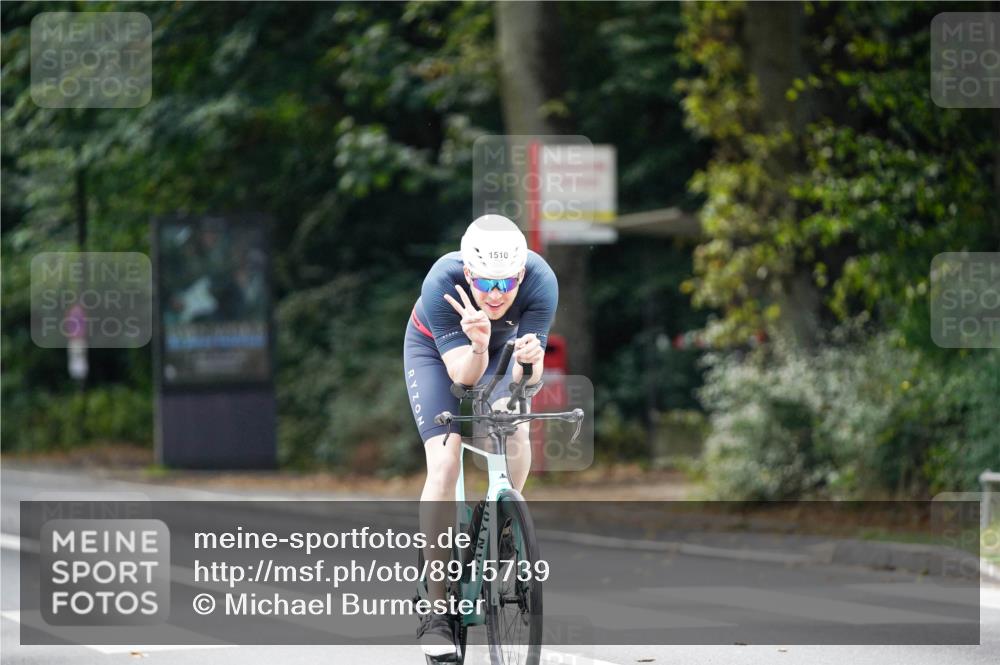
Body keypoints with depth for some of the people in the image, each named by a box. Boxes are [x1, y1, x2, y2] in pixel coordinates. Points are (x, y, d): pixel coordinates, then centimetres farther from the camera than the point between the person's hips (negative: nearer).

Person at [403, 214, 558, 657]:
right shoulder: (442, 283, -39)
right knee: (444, 462, -17)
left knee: (514, 429, -25)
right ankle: (437, 609, -13)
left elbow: (526, 378, -34)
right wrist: (479, 346, -58)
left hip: (501, 350, 2)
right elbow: (463, 375, -39)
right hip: (436, 349, -2)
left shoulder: (541, 283, -34)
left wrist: (529, 361, -56)